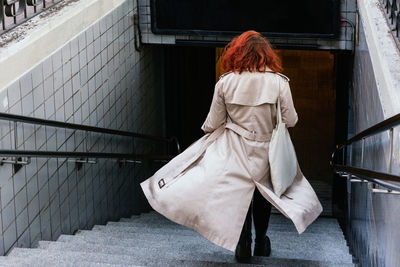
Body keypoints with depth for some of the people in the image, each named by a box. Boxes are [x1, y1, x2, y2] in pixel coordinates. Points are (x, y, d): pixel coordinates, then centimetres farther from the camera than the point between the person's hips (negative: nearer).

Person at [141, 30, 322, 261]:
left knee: (238, 192, 14)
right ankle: (261, 243, 33)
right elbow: (290, 120, -7)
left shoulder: (226, 82, -8)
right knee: (263, 191, 19)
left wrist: (207, 129, 21)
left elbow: (213, 123, -2)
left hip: (235, 150, 0)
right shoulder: (278, 82, -11)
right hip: (266, 150, 1)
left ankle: (243, 243, 16)